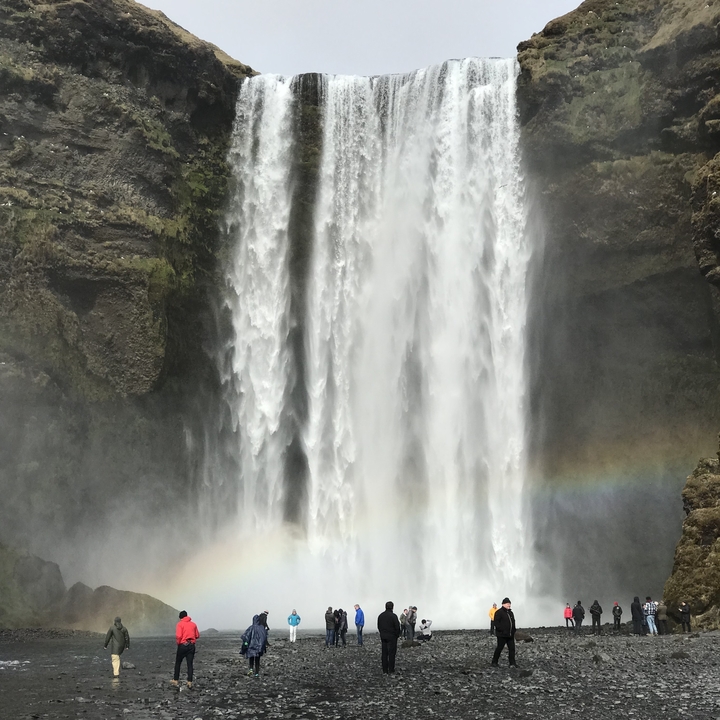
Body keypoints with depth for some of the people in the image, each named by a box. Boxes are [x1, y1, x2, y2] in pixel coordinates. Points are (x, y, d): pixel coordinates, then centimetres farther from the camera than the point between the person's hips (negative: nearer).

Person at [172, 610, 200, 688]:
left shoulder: (180, 624, -6)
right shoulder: (193, 624, 7)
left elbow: (178, 636, -19)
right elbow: (197, 636, 9)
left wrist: (178, 642, -1)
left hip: (182, 645, -3)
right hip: (191, 645, 3)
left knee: (178, 663, 14)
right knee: (190, 664, 4)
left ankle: (175, 680, 20)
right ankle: (190, 682, -3)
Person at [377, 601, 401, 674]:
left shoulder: (380, 616, 6)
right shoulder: (393, 616, -15)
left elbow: (378, 627, 12)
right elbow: (397, 627, -13)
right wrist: (397, 635, 2)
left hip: (383, 637, 5)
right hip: (392, 637, -5)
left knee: (384, 653, 10)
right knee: (391, 654, 1)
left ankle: (385, 670, 11)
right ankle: (390, 671, 1)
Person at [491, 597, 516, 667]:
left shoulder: (510, 612, 16)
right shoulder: (499, 612, -9)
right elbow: (496, 623, -16)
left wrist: (513, 631, 15)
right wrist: (503, 630, -22)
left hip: (510, 635, 7)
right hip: (502, 635, -7)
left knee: (512, 648, 2)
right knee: (499, 648, 0)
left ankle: (512, 663, 5)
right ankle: (494, 662, 13)